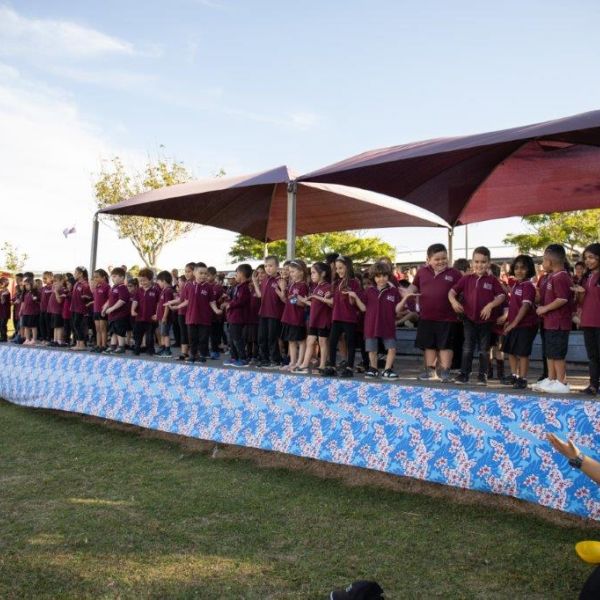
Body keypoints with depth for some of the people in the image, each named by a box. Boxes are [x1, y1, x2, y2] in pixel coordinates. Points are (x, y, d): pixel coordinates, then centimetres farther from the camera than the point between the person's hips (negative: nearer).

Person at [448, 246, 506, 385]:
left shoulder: (492, 280, -1)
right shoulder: (466, 279, 2)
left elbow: (501, 296, -3)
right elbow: (452, 291, 2)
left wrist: (491, 305, -18)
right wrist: (453, 301, -18)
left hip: (486, 320, -1)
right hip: (469, 318, 1)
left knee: (484, 349, 9)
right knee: (467, 349, 5)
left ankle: (483, 375, 19)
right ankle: (464, 374, 12)